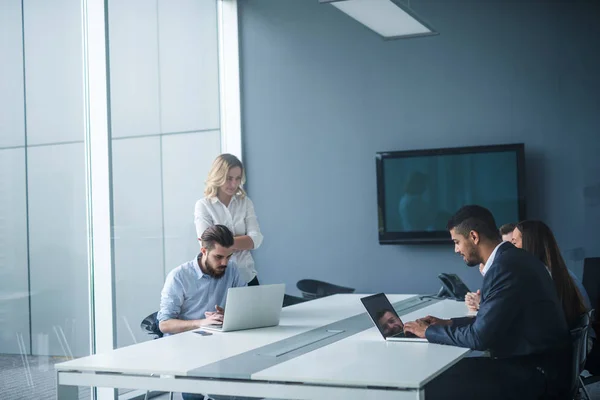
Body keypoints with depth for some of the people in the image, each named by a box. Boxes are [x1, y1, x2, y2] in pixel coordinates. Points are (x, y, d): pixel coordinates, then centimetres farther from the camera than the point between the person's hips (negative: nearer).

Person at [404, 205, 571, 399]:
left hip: (536, 373, -9)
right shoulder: (511, 258, 9)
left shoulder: (506, 266, -21)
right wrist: (449, 323, 12)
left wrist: (429, 331, -8)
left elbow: (480, 337, -21)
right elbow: (489, 320, 20)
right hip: (532, 361, 9)